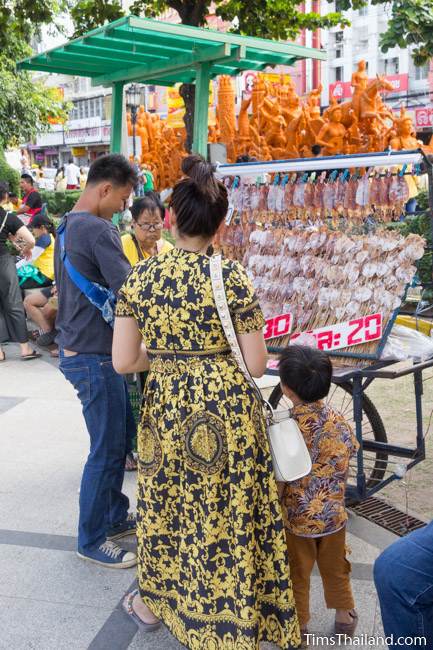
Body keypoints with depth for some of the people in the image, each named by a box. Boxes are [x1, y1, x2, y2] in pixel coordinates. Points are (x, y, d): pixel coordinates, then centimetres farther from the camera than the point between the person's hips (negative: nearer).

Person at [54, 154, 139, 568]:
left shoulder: (67, 225, 12)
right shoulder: (97, 230, -20)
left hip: (76, 347, 10)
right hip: (94, 357, -10)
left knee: (121, 436, 20)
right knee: (107, 448, 2)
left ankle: (114, 516, 33)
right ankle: (92, 540, 17)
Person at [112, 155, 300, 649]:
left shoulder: (139, 276, -5)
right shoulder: (232, 277, -12)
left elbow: (123, 362, -4)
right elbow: (255, 365, -10)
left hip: (164, 407, 3)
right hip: (225, 409, -2)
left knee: (166, 505, 22)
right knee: (223, 513, 13)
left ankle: (156, 601, 44)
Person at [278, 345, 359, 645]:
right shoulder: (337, 421, -13)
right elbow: (350, 452, 4)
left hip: (296, 516, -3)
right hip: (333, 514, 3)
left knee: (297, 573, 17)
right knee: (335, 567, 23)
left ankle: (299, 625, 31)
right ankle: (345, 615, 40)